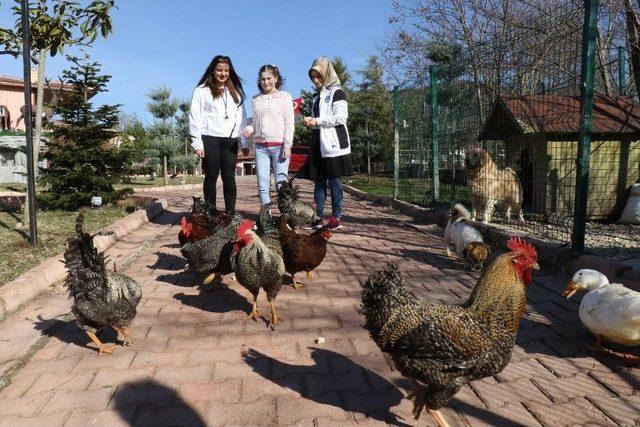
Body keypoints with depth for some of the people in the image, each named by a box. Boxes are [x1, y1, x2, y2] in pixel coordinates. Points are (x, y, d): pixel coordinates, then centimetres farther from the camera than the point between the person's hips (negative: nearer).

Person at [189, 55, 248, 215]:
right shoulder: (202, 91, 3)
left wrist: (244, 142, 8)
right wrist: (197, 143, -9)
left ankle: (230, 214, 6)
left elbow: (241, 117, 14)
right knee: (211, 177, 2)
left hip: (230, 140, 3)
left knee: (229, 177, 2)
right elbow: (195, 118, -2)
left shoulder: (235, 91, 17)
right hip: (210, 139, -3)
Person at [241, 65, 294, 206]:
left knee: (281, 183, -8)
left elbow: (289, 123, -2)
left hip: (279, 145, -4)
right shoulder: (256, 99, 15)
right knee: (262, 184, 3)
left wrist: (288, 145, -10)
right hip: (260, 146, 4)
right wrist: (249, 129, -3)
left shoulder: (284, 96, 4)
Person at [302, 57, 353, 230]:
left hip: (333, 144, -7)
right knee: (319, 181, 5)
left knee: (334, 180, -4)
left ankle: (337, 217, 3)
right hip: (319, 143, 7)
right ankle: (318, 217, 8)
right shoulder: (316, 96, 21)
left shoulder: (337, 92, -1)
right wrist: (310, 121, 6)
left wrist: (317, 121, -12)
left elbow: (341, 117, -12)